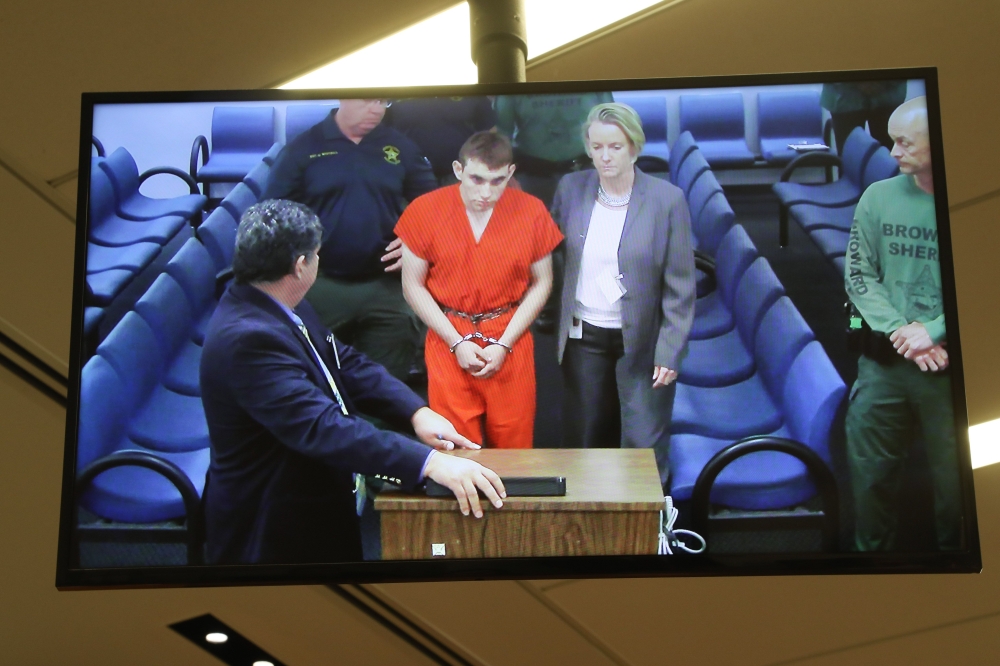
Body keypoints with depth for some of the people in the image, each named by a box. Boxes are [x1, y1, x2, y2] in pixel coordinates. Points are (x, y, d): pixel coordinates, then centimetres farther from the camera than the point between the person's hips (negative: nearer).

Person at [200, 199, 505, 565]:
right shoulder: (246, 339, -30)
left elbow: (346, 364, 9)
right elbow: (320, 428, -37)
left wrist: (417, 412, -6)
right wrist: (430, 463, -41)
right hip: (272, 531, -10)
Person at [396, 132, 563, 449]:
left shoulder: (532, 211, -4)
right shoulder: (424, 211, -6)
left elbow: (541, 283, 3)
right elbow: (413, 285, -1)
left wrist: (504, 344, -6)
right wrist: (457, 342, -8)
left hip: (510, 344, 0)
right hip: (448, 344, 0)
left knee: (513, 449, 4)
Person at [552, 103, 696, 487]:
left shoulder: (667, 200, -9)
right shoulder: (571, 189, 0)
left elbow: (680, 286, -7)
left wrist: (669, 353, -10)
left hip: (641, 342, -3)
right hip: (583, 337, 3)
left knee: (643, 450, -3)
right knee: (584, 443, 9)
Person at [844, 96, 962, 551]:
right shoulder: (879, 197, 2)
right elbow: (858, 275, 1)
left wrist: (932, 332, -16)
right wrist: (901, 331, -11)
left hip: (951, 365, -2)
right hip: (884, 362, 3)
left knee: (955, 480, 5)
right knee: (871, 473, 8)